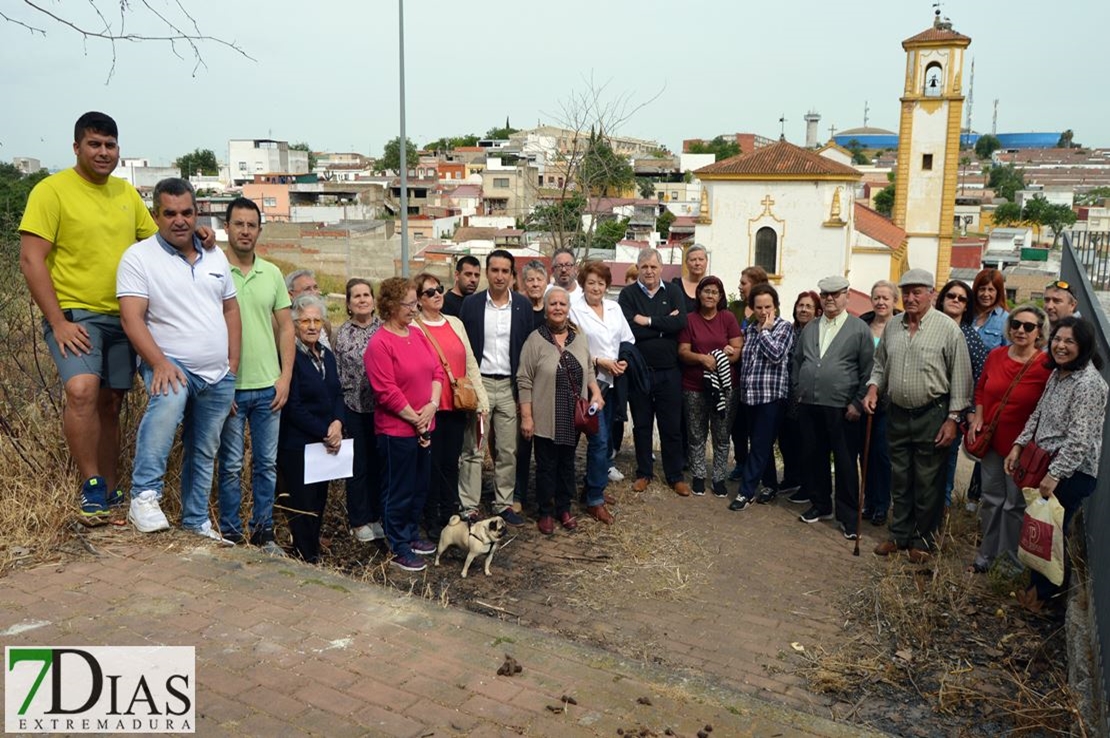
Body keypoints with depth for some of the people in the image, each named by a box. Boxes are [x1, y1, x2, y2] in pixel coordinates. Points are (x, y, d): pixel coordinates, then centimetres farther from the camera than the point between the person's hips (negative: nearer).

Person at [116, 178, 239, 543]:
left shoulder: (215, 256, 9)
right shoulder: (139, 257, -8)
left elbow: (230, 309, 13)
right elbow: (131, 318, -16)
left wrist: (233, 365, 7)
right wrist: (160, 363, -29)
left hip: (218, 376, 6)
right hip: (172, 364, -5)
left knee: (203, 453, 13)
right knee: (168, 401, -38)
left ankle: (196, 521, 27)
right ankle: (145, 496, -32)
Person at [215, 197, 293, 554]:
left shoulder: (272, 274, 8)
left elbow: (286, 329, 10)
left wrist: (285, 377, 2)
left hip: (268, 387, 4)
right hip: (229, 387, -4)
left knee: (267, 464, 11)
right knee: (231, 466, 6)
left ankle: (263, 532, 23)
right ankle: (231, 534, 19)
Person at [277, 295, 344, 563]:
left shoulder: (327, 355, 11)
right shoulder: (289, 357, -13)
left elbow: (337, 395, 12)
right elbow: (293, 408, -16)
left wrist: (337, 424, -8)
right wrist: (324, 434, -14)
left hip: (325, 444, 8)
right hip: (296, 445, -7)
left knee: (319, 502, 14)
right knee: (303, 508, -2)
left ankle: (314, 555, 25)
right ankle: (306, 561, 9)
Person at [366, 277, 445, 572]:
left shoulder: (417, 334, 8)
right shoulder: (379, 343, -16)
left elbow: (437, 371, 8)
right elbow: (387, 392, -19)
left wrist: (432, 406, -7)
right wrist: (415, 420, -13)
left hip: (425, 427, 8)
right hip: (396, 430, -8)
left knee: (420, 487, 18)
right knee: (399, 491, 5)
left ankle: (412, 535, 35)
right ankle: (399, 549, 17)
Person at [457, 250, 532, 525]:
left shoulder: (523, 305, 2)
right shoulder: (471, 304, -1)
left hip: (510, 385, 2)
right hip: (479, 383, -1)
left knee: (508, 450, 8)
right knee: (473, 449, 3)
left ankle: (504, 504, 21)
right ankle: (469, 508, 11)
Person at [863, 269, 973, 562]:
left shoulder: (948, 328, -10)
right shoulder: (892, 326, 6)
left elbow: (960, 377, -9)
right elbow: (880, 364, 17)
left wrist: (953, 419, -12)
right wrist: (873, 389, -1)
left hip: (932, 416, -5)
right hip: (897, 414, 5)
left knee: (928, 483, 5)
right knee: (899, 480, 14)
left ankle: (923, 540, 19)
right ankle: (900, 535, 27)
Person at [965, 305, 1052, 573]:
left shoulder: (1047, 366, -17)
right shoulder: (996, 356, -1)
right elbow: (981, 389, 13)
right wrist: (977, 418, 1)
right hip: (992, 440, 5)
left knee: (1015, 504, 9)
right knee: (991, 499, 16)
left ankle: (1013, 558, 27)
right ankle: (987, 553, 31)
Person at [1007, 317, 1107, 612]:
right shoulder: (1057, 374, 7)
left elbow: (1080, 439, -24)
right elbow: (1038, 415, 15)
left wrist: (1055, 475, -24)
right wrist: (1019, 445, 6)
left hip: (1071, 473, -8)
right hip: (1046, 464, 8)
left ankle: (1045, 589, 24)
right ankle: (1042, 582, 33)